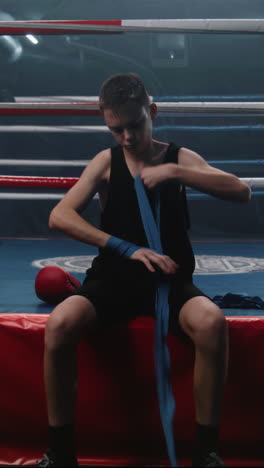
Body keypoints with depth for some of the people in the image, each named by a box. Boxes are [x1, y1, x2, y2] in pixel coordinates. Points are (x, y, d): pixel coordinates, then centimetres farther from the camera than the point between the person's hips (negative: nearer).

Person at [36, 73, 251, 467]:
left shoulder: (180, 157, 6)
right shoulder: (106, 161, 6)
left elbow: (241, 192, -8)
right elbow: (59, 216, -8)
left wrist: (174, 173, -18)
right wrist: (128, 249, -18)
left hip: (170, 279, 0)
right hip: (115, 276, 1)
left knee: (212, 323, -35)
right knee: (59, 324, -31)